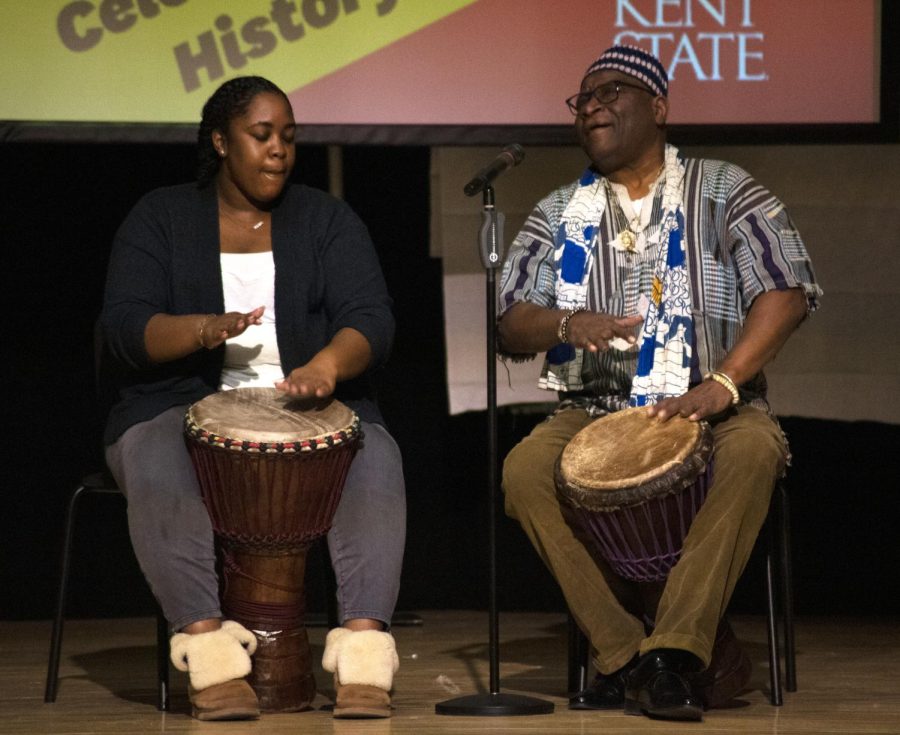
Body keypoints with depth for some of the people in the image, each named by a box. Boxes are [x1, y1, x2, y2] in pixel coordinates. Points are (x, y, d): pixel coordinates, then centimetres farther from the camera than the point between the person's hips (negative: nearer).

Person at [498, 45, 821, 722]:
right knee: (524, 470, -28)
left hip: (710, 407, -3)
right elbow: (510, 327, 10)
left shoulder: (722, 192, 6)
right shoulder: (559, 215, 16)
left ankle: (672, 657, -36)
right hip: (594, 408, 3)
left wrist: (722, 383, -20)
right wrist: (569, 323, -14)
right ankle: (623, 654, -24)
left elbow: (786, 293, -6)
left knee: (753, 451, -37)